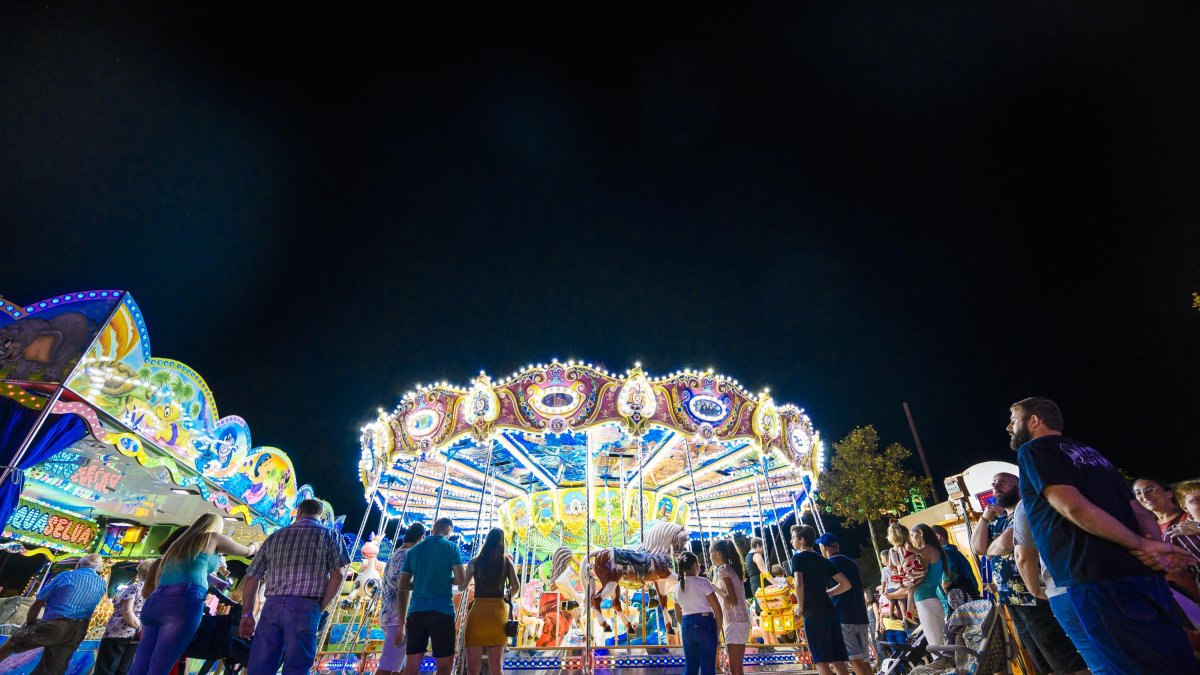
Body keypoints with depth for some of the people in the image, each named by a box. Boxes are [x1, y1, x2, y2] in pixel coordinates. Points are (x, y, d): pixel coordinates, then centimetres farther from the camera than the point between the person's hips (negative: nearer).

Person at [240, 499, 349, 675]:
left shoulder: (275, 536, 20)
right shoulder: (330, 535, 8)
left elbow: (252, 578, 18)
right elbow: (337, 576, -3)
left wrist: (247, 614, 23)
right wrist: (320, 608, 6)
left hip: (272, 606, 3)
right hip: (305, 607, -3)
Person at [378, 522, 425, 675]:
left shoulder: (395, 555, 15)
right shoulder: (407, 556, -14)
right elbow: (402, 591, -20)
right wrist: (402, 625, -20)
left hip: (387, 615, 10)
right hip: (397, 618, -10)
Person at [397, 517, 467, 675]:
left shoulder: (414, 550, 12)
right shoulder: (451, 547, -1)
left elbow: (403, 586, 12)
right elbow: (461, 580, -6)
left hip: (415, 611, 5)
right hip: (442, 610, -4)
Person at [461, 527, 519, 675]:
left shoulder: (474, 562, 1)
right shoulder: (507, 562, 3)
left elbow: (462, 587, 9)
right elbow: (516, 587, -2)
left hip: (478, 612, -1)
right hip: (498, 613, 2)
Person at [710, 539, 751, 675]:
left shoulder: (723, 570, -12)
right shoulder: (732, 569, 13)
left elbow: (732, 600, -20)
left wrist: (714, 588, -9)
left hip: (734, 622, -9)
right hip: (742, 621, 9)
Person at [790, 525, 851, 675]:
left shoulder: (798, 557, -2)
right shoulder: (823, 560, 19)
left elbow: (799, 584, -18)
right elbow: (846, 584, 17)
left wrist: (800, 607, -4)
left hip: (813, 613, -7)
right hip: (830, 611, 7)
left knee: (821, 661, -3)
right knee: (838, 660, 9)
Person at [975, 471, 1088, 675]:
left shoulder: (1026, 509, -11)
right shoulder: (996, 520, 14)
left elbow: (1005, 544, -22)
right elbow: (977, 548, 2)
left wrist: (990, 550, -1)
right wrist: (984, 518, -2)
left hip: (1036, 597, -8)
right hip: (1012, 600, 8)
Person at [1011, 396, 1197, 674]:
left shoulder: (1033, 449, -4)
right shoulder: (1090, 452, 22)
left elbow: (1072, 506, -17)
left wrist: (1141, 545, -6)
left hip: (1091, 585, -8)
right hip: (1144, 577, 8)